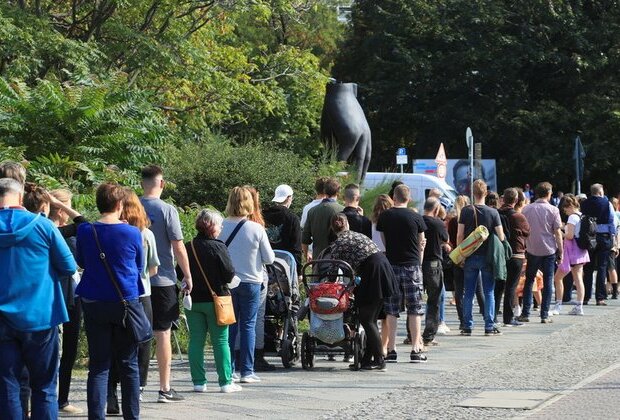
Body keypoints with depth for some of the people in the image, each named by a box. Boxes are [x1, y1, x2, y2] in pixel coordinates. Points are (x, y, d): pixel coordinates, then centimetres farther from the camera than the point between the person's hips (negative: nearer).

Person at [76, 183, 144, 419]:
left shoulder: (85, 231, -4)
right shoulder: (132, 233, -8)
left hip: (94, 304, 1)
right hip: (126, 302, -1)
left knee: (98, 365, 3)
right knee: (128, 364, 9)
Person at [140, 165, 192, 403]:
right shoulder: (167, 210, -9)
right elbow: (178, 248, -9)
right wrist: (187, 276, 1)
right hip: (162, 280, -3)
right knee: (163, 333, 2)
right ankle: (165, 389, 5)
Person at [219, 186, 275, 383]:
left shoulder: (221, 227, -9)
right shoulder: (256, 229, -12)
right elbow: (269, 258, -5)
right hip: (250, 282, -2)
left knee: (229, 326, 10)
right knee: (248, 326, 5)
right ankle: (247, 371, 4)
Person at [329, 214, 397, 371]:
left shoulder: (337, 244, 2)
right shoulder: (359, 235, 23)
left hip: (371, 274, -8)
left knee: (366, 319, -1)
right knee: (371, 319, 14)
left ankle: (379, 360, -3)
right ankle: (368, 358, 17)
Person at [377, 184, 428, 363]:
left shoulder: (384, 216, 1)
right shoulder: (416, 217, -3)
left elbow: (384, 241, 9)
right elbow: (421, 244, 7)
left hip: (391, 264, 2)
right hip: (412, 265, -1)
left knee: (391, 310, 6)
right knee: (415, 309, 4)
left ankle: (391, 350, 5)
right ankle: (415, 349, 0)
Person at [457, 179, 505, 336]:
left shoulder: (466, 211, -5)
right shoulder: (493, 212, -6)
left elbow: (459, 236, -4)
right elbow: (501, 236, -6)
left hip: (470, 257, 1)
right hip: (488, 257, -1)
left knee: (469, 292, 7)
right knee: (489, 292, 5)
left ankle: (467, 327, 7)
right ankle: (489, 326, 4)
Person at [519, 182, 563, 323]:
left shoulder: (526, 209, 1)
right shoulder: (553, 210, -6)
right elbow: (557, 232, -5)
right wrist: (561, 252, 2)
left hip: (532, 250, 2)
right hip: (549, 250, -2)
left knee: (529, 281, 11)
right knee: (547, 282, 4)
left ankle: (525, 314, 7)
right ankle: (544, 315, 2)